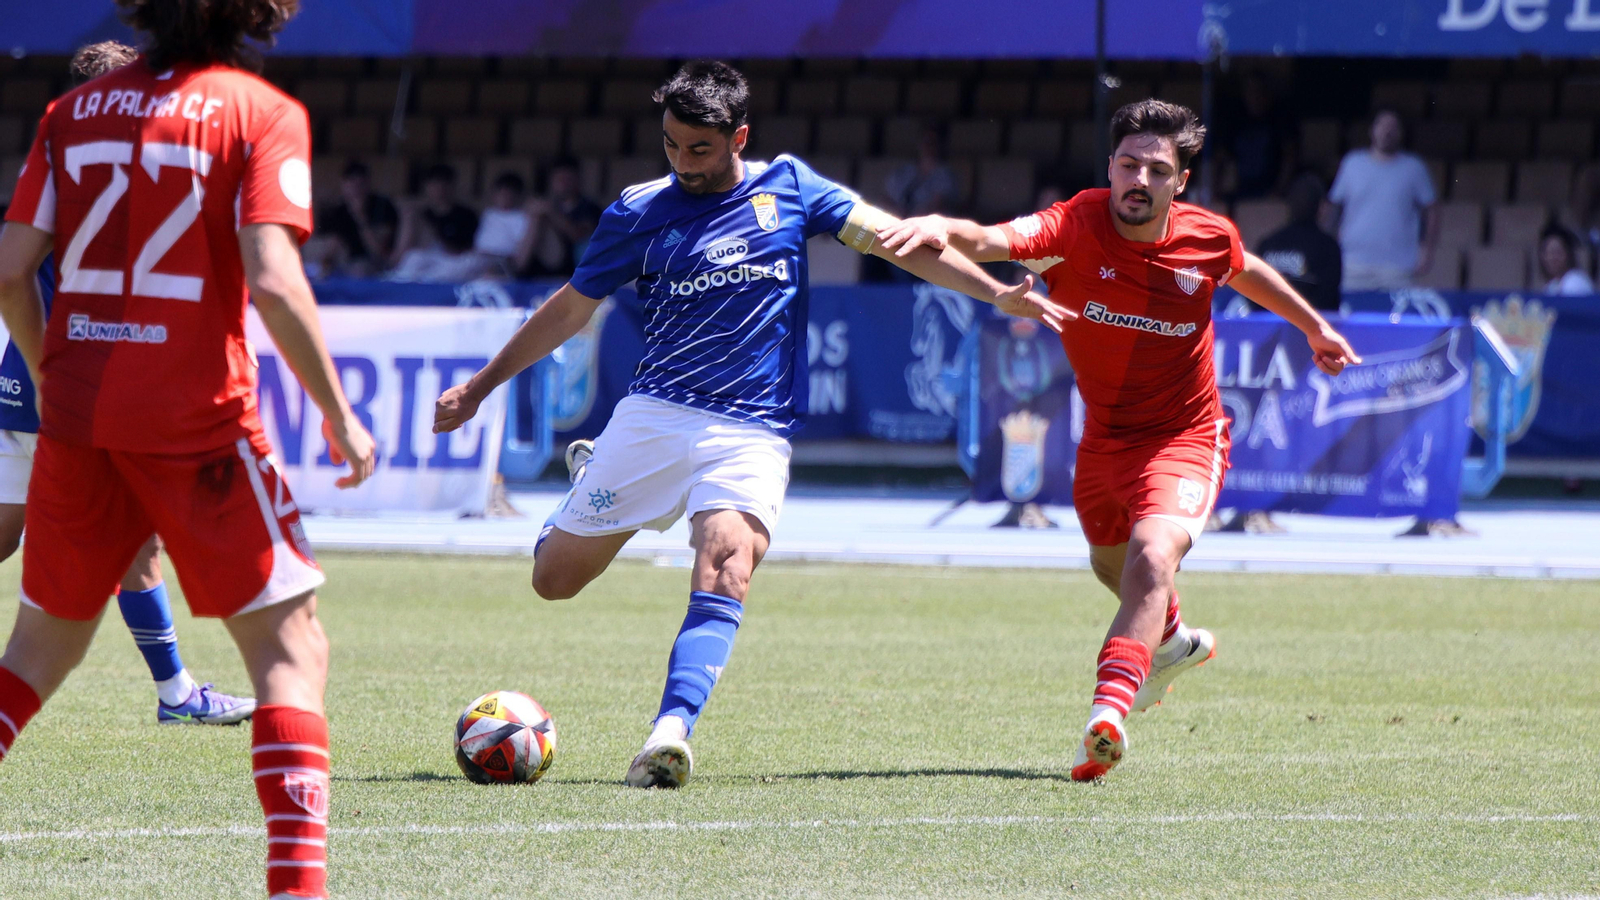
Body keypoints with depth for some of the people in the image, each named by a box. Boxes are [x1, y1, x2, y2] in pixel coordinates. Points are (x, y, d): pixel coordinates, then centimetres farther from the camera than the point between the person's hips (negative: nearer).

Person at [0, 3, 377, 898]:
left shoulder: (77, 109, 9)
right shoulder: (261, 112, -5)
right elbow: (273, 281, -15)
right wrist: (340, 416, -6)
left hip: (77, 415, 5)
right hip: (198, 420, -5)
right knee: (292, 646, 2)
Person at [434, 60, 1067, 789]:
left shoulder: (787, 188, 5)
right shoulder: (638, 213, 3)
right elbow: (570, 309, 14)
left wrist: (998, 294, -4)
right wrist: (479, 388, 17)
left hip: (753, 430, -1)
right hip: (652, 417, 1)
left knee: (722, 579, -25)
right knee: (555, 578, 4)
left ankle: (671, 732, -36)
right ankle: (588, 478, 37)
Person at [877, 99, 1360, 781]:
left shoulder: (1209, 238, -14)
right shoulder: (1077, 227, -22)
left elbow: (1247, 272, 13)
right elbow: (1002, 239, -44)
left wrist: (1313, 326, 27)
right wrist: (945, 229, -67)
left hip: (1185, 436, -3)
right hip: (1105, 437, 3)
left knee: (1153, 554, -29)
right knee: (1110, 564, 26)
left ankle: (1109, 710, -40)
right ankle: (1172, 641, 60)